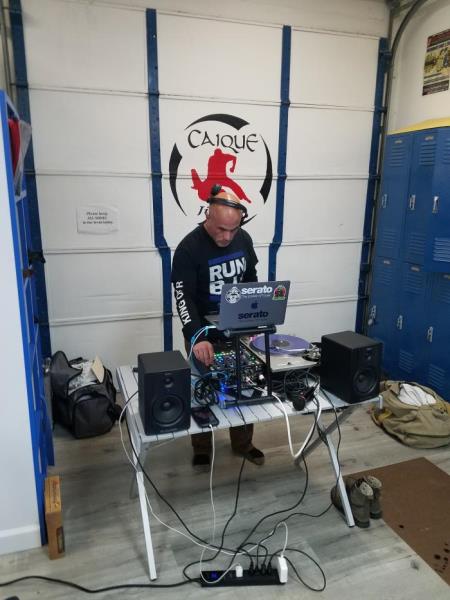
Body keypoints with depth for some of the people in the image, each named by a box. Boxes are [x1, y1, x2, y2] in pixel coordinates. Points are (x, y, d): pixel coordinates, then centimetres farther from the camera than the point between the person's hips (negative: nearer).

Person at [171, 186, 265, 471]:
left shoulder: (244, 239, -3)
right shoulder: (189, 248, -20)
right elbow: (184, 297, -24)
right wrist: (196, 337, -37)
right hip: (203, 332, -4)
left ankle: (243, 443, 33)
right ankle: (202, 449, 29)